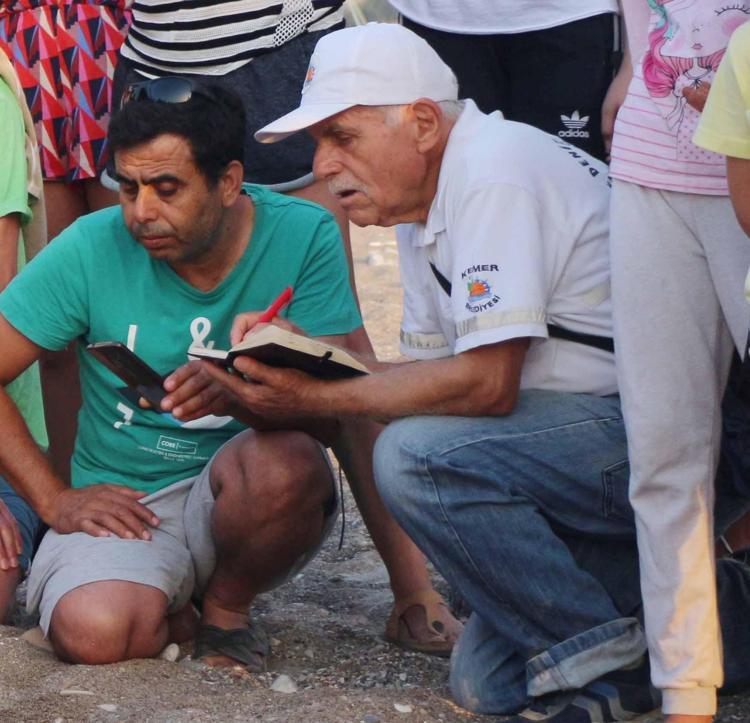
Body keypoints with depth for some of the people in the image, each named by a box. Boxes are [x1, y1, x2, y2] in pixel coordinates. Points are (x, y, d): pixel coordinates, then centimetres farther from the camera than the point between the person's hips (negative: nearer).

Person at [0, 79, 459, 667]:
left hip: (248, 489, 1)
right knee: (95, 630, -33)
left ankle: (227, 606, -3)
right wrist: (55, 500, -8)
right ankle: (171, 614, 5)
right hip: (122, 506, 0)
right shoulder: (92, 250, -8)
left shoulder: (303, 237, -9)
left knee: (286, 459, -36)